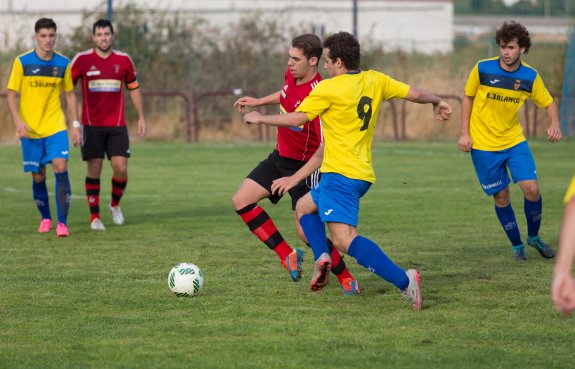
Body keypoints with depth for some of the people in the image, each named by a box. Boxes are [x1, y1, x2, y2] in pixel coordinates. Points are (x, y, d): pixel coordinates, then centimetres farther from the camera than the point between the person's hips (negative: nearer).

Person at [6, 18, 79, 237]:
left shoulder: (63, 63, 2)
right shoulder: (22, 62, -4)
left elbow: (70, 94, 12)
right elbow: (11, 94, -1)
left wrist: (75, 123, 6)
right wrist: (18, 121, -14)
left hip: (56, 128, 0)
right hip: (30, 129, 0)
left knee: (60, 168, -16)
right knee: (38, 177, 6)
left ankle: (62, 223, -15)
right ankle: (46, 219, 27)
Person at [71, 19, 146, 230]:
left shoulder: (124, 60, 4)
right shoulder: (82, 60, -3)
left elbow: (134, 88, 16)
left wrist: (141, 117, 14)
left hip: (117, 125, 2)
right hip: (91, 125, -2)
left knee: (121, 168, -6)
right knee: (94, 170, -3)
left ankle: (115, 205, 21)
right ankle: (94, 217, 6)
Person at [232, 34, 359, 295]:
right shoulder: (291, 75, -3)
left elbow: (325, 146, -31)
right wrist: (258, 102, 27)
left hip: (304, 166, -9)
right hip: (280, 157, 9)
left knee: (307, 232, -10)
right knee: (241, 200, -2)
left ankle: (346, 279, 12)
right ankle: (288, 256, 6)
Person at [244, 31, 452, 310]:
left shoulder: (328, 88, -10)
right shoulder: (375, 81, 8)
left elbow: (295, 119, -6)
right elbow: (414, 94, 12)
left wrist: (259, 118, 10)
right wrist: (437, 102, 34)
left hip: (340, 173, -9)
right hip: (364, 174, 9)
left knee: (344, 238, -18)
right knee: (304, 207, 27)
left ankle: (404, 281, -30)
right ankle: (322, 258, 4)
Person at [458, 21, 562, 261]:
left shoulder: (530, 77, -7)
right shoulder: (482, 69, -12)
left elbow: (548, 103, 5)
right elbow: (468, 98, 1)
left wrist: (555, 123, -16)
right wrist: (464, 133, -4)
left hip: (514, 140, 2)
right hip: (483, 144, -2)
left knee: (531, 189, -10)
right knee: (501, 197, 0)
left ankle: (534, 237, 15)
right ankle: (517, 245, 18)